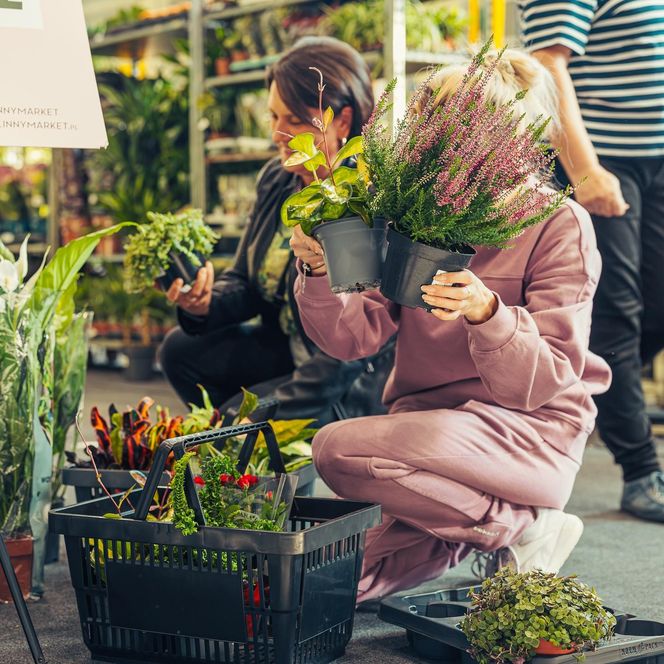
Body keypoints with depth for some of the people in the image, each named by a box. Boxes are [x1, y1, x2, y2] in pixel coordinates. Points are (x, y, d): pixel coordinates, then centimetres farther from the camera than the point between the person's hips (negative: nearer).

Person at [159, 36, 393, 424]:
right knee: (182, 349, -2)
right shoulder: (276, 180, 3)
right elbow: (246, 286, 11)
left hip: (359, 386, -8)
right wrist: (205, 302, -13)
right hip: (289, 349, 9)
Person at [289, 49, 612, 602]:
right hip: (425, 421, 6)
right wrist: (320, 276, -21)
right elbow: (355, 337, -2)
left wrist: (486, 313, -34)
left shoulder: (559, 225, -8)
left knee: (342, 449, -28)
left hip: (530, 432, -6)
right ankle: (468, 526, 15)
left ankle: (525, 526, -9)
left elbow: (540, 383, -15)